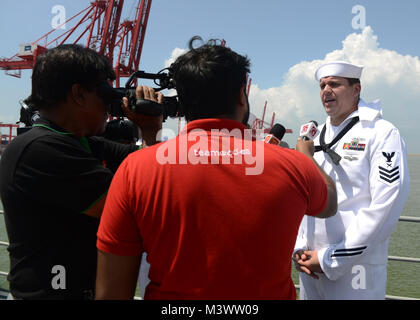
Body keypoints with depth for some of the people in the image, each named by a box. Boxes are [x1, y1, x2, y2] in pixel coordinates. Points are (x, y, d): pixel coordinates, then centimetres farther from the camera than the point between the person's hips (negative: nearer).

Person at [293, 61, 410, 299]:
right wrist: (298, 248, 1)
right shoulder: (317, 138, 11)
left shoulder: (382, 134, -8)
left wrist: (331, 258, -16)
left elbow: (385, 207, -16)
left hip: (356, 269, -5)